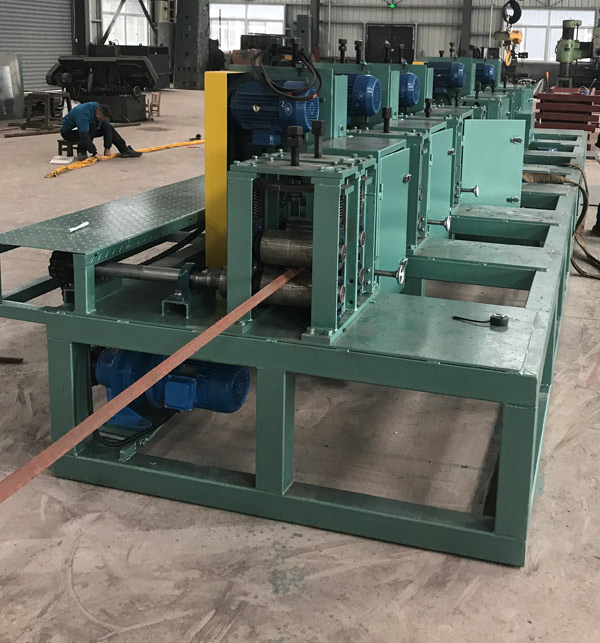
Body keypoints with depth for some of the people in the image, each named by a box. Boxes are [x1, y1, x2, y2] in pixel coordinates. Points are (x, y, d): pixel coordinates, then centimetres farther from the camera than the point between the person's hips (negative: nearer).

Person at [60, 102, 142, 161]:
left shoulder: (100, 109, -13)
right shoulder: (83, 113, -37)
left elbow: (107, 128, -9)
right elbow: (84, 135, -42)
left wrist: (107, 148, -14)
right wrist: (95, 153, -42)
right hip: (68, 131, -7)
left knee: (109, 128, -1)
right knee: (92, 128, -34)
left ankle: (125, 150, 4)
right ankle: (81, 152, -25)